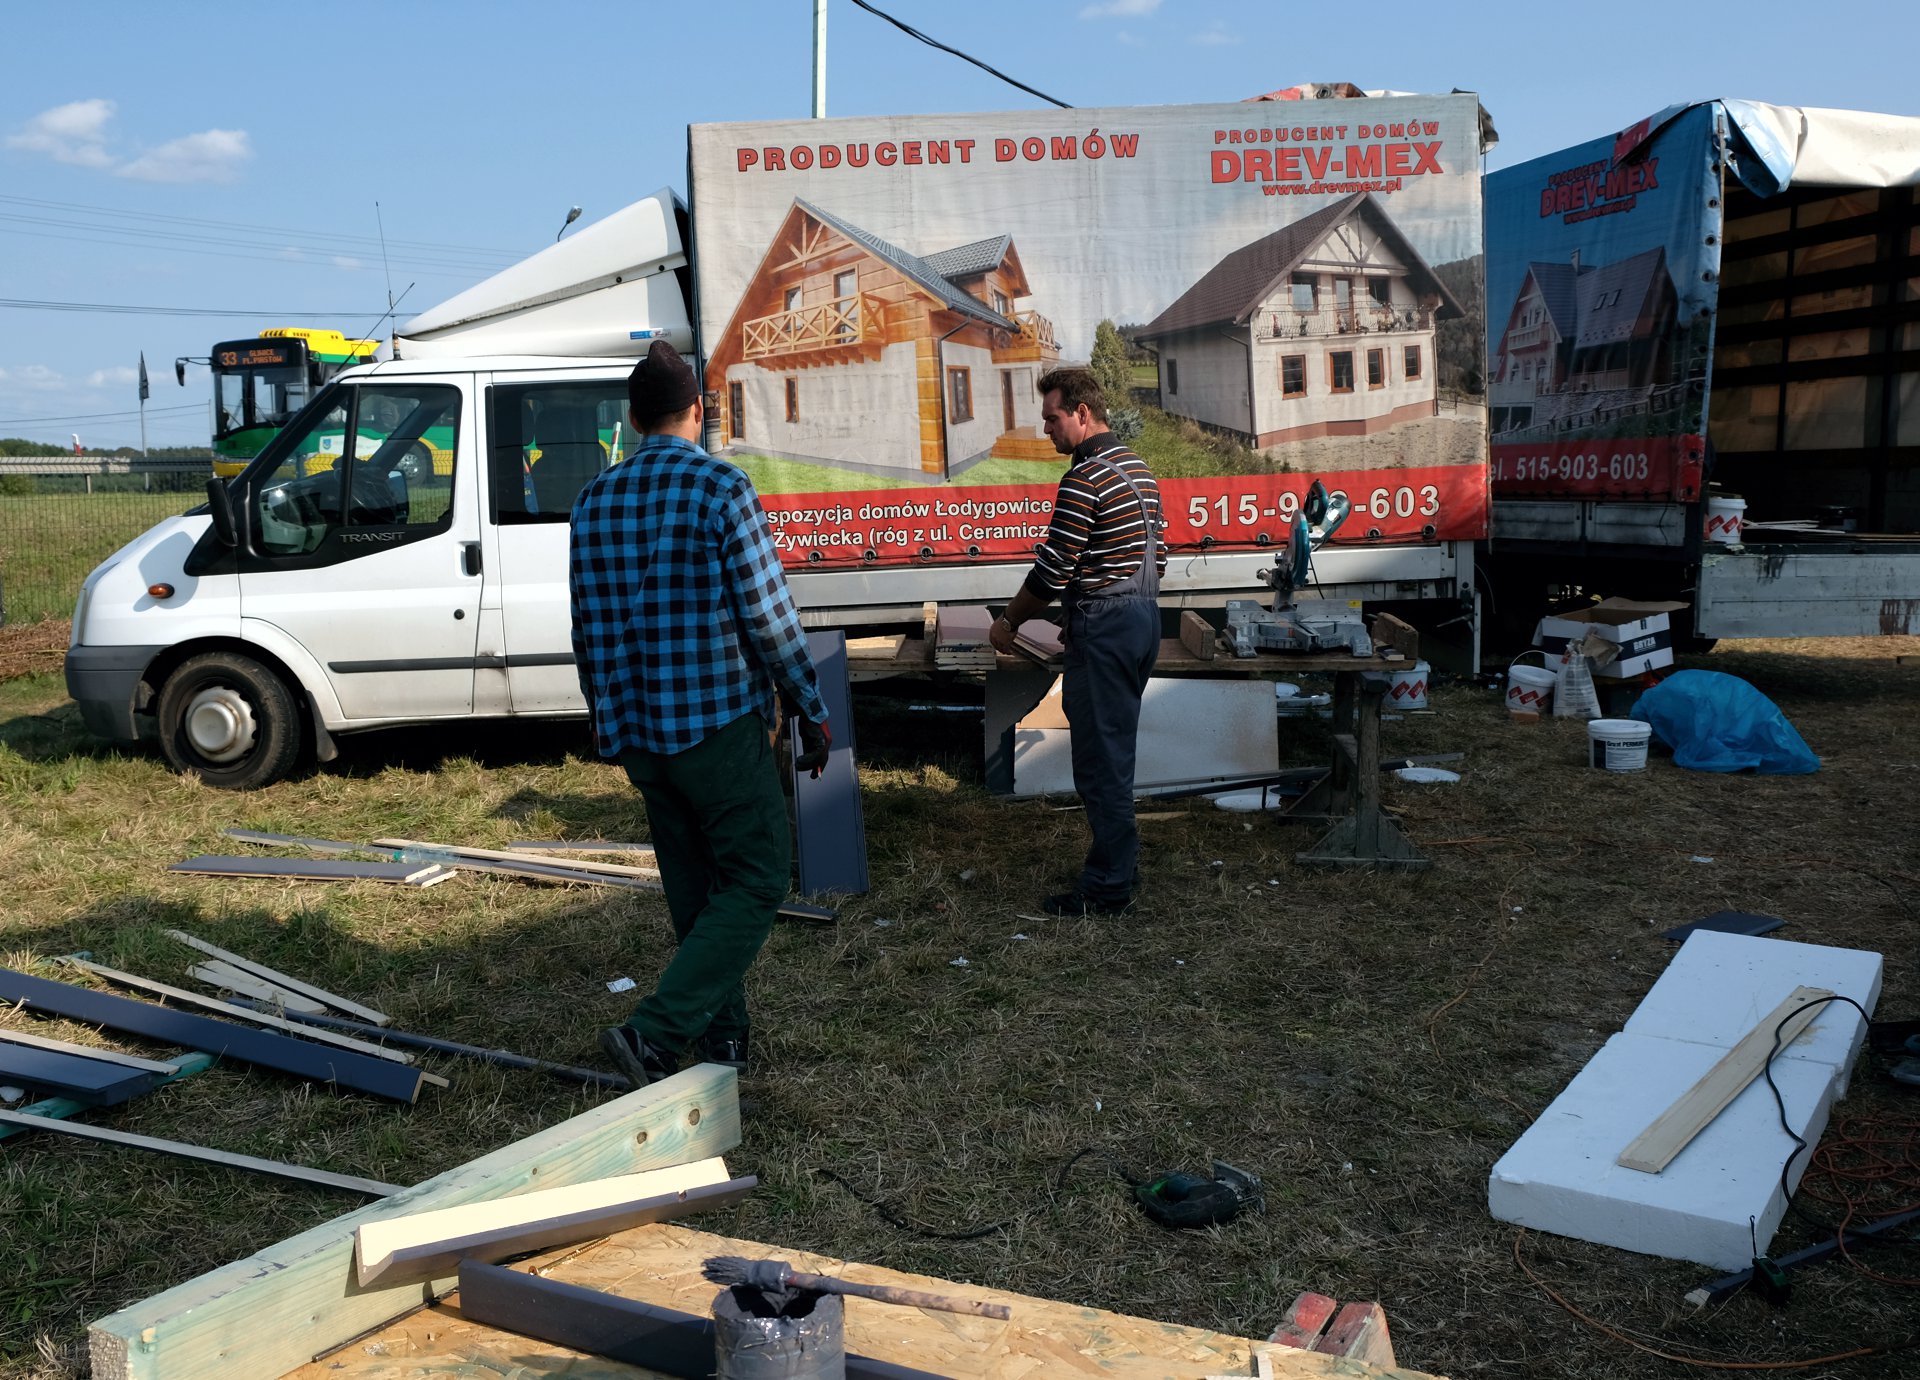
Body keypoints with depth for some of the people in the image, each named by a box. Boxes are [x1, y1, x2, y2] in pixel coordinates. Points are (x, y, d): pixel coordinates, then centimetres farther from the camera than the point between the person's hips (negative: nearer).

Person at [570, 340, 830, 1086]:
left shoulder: (594, 499, 7)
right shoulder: (720, 488, -12)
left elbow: (586, 627, 12)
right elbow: (768, 614, -12)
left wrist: (607, 718, 24)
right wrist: (811, 710, -2)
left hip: (636, 734, 7)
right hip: (718, 722, -7)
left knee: (694, 889, 17)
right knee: (755, 882, 2)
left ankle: (722, 1034, 26)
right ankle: (654, 1032, -8)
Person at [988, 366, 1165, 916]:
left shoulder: (1084, 479, -16)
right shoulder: (1138, 467, 14)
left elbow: (1053, 569, -17)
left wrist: (1009, 622, -2)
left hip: (1104, 628, -10)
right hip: (1145, 615, 10)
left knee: (1099, 758, -3)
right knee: (1116, 751, 17)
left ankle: (1108, 887, 2)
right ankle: (1122, 863, 26)